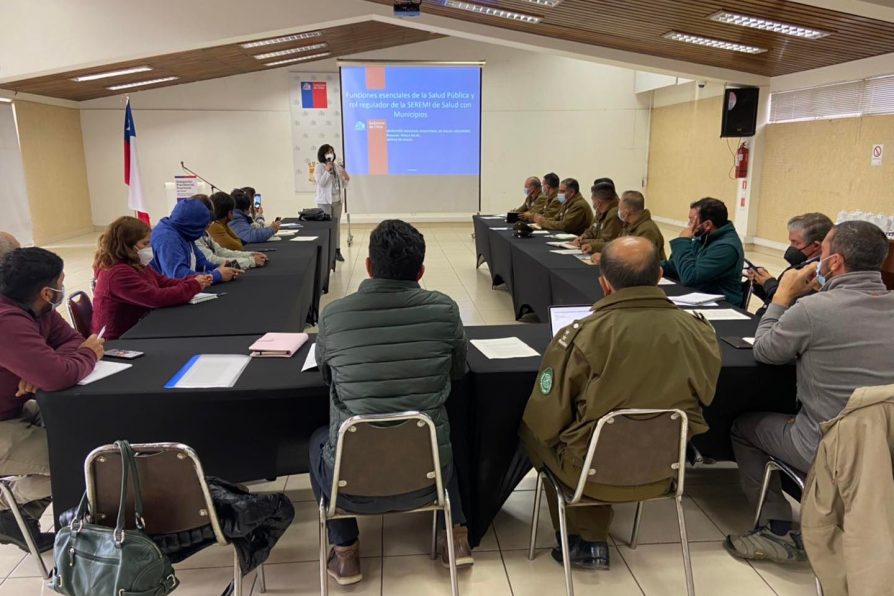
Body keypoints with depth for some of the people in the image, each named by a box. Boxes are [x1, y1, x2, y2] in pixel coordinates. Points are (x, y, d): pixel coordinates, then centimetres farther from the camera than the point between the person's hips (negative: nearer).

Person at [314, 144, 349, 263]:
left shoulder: (337, 166, 9)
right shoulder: (319, 167, -5)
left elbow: (344, 185, 11)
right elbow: (321, 183, -18)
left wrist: (346, 178, -9)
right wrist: (327, 170, -22)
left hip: (337, 201, 5)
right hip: (325, 201, -5)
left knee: (336, 226, 10)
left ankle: (337, 250, 17)